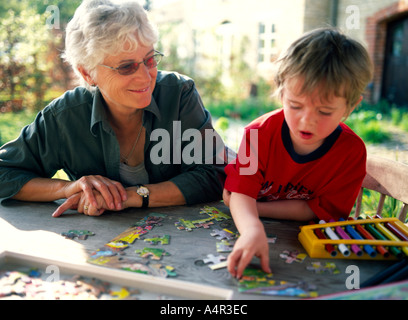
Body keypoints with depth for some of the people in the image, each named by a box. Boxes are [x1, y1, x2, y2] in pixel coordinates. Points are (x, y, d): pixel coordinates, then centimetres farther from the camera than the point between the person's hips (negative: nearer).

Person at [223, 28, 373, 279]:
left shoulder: (352, 151, -18)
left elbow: (320, 209, -16)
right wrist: (252, 227, -49)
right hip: (259, 232, 0)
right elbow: (241, 192, -25)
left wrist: (254, 206, -22)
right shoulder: (260, 133, -17)